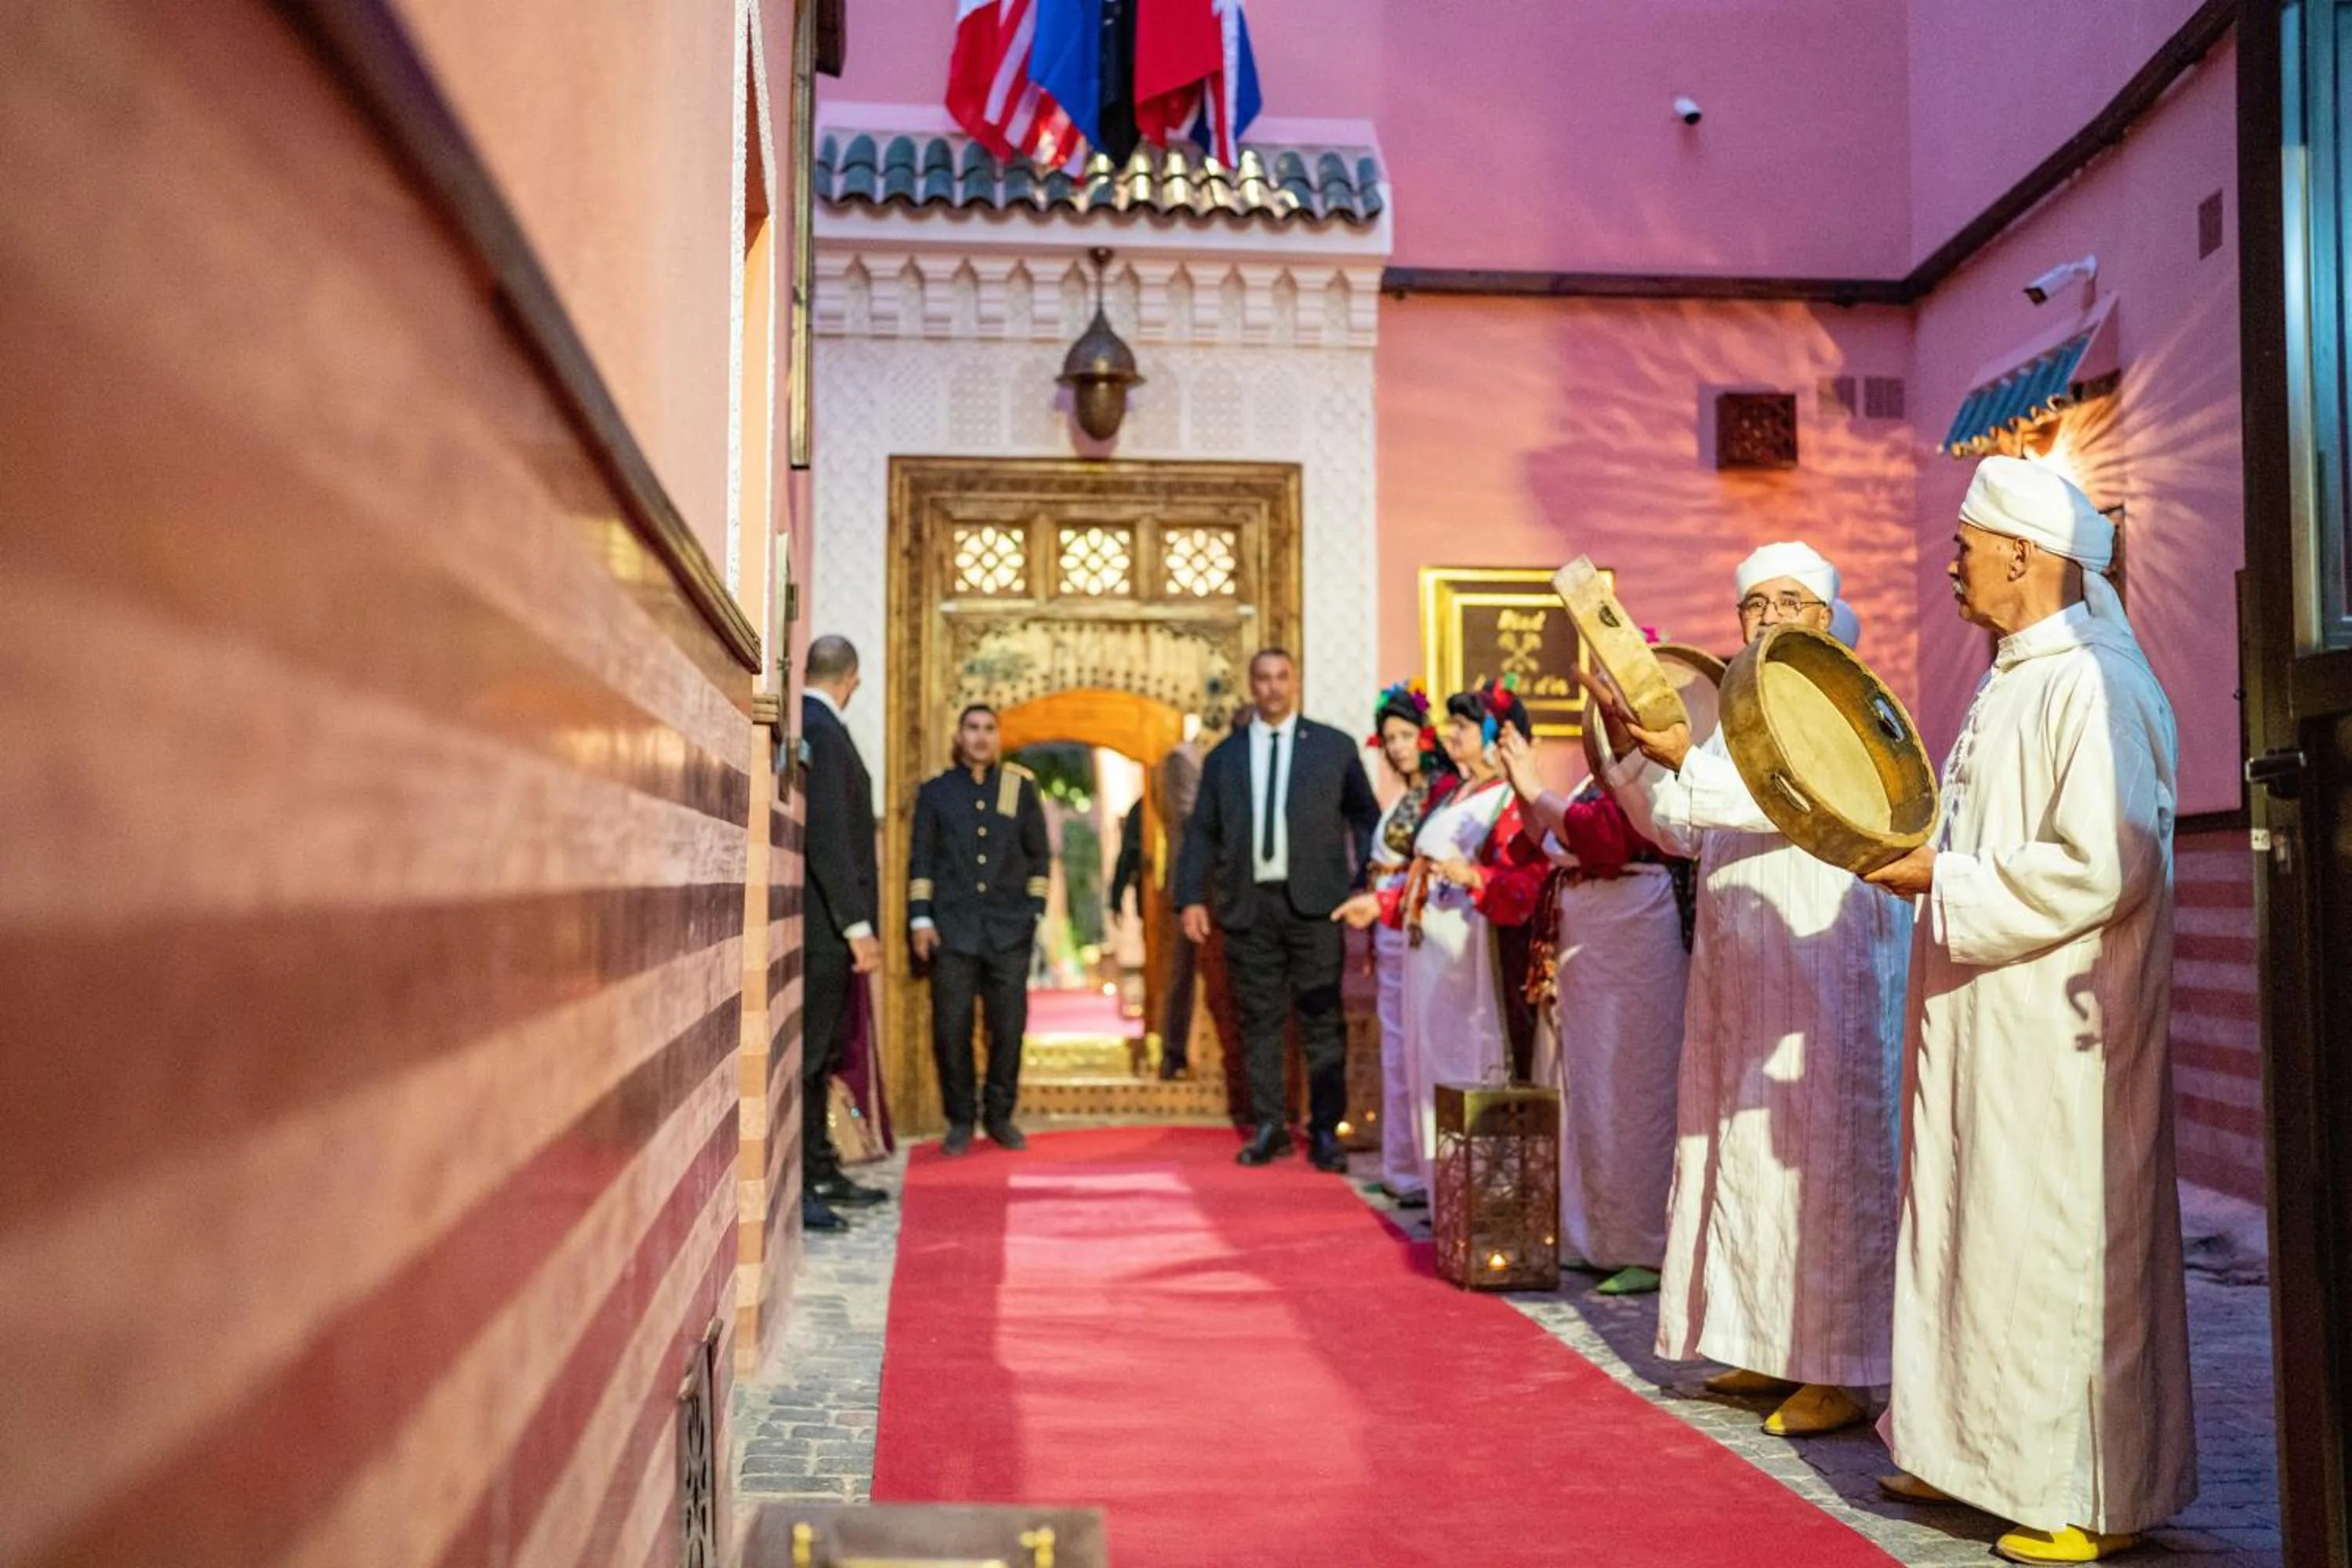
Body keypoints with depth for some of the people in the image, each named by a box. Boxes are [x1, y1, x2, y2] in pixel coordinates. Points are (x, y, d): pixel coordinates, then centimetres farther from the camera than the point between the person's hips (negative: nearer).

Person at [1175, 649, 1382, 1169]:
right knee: (1260, 1020, 6)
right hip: (1247, 905, 2)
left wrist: (1368, 884, -4)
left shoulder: (1334, 747, 8)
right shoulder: (1224, 756, 12)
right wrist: (1192, 897, 1)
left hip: (1314, 903, -2)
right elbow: (1201, 832, 11)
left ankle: (1325, 1132, 8)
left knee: (1322, 1020, 0)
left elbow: (1366, 817, 7)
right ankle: (1269, 1127, 15)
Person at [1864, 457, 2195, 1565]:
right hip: (1982, 1021, 10)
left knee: (2064, 1248, 0)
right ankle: (1981, 1446, 28)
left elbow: (2099, 868, -25)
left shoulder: (2095, 685, -17)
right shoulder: (2009, 684, 14)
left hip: (2058, 1030, -10)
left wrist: (1943, 880, -18)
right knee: (1977, 1231, 15)